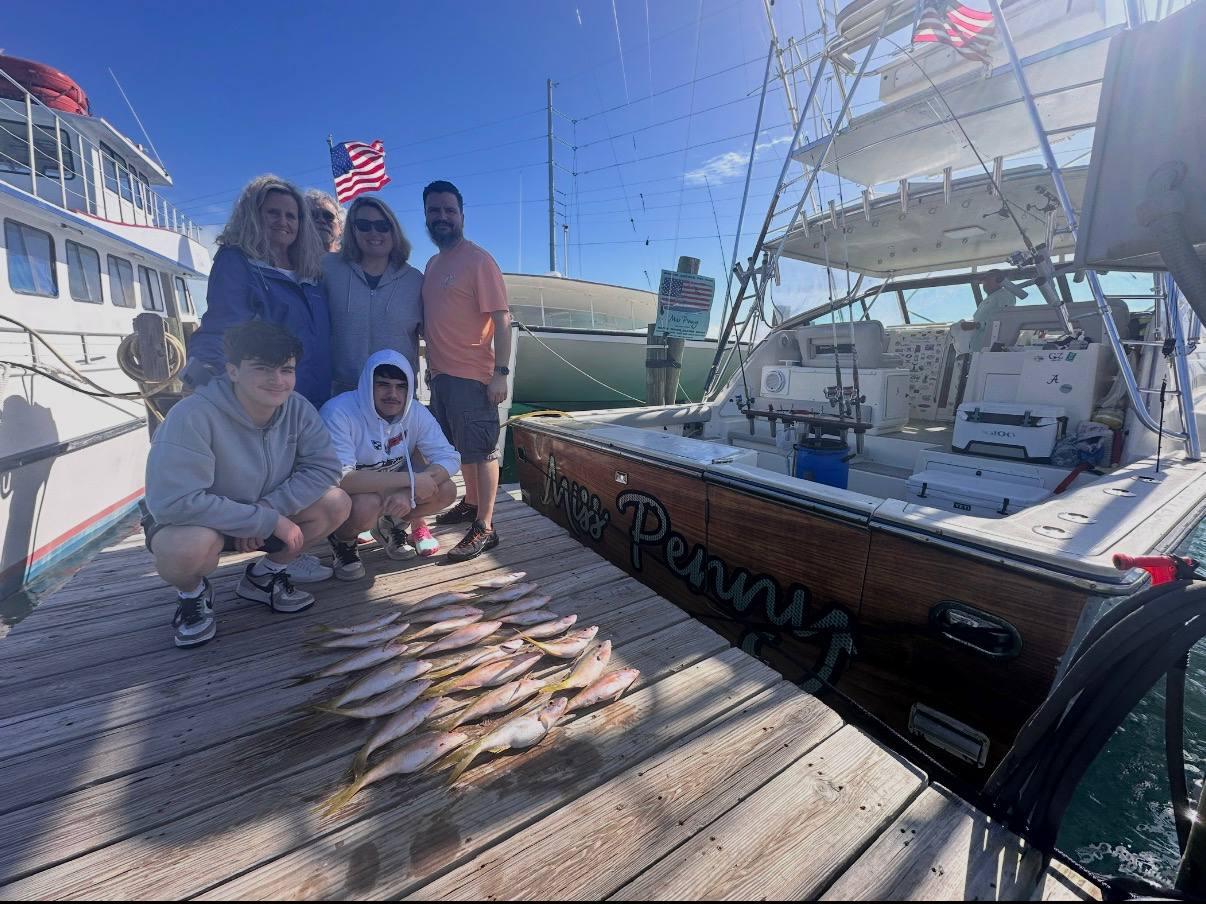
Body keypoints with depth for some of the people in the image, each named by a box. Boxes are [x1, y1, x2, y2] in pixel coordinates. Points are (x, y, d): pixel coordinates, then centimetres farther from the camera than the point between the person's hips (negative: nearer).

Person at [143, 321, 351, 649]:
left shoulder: (298, 408, -17)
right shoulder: (193, 416, -31)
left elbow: (324, 466, -16)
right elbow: (174, 501, -35)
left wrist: (266, 508, -28)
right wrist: (269, 521, -32)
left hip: (266, 516, 5)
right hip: (189, 522, -4)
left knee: (336, 503, -16)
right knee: (190, 546, -38)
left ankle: (264, 576, 8)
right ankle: (193, 594, 2)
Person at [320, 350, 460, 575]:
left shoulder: (415, 412, -14)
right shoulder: (339, 412, -28)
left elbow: (449, 458, -17)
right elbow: (339, 478, -37)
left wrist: (409, 493, -33)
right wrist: (412, 480, -38)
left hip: (390, 490, 5)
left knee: (446, 491, -16)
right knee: (367, 505, -37)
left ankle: (390, 525, 12)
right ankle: (343, 540, 0)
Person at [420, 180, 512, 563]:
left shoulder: (478, 261, -8)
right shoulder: (432, 265, 17)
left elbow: (501, 319, -14)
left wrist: (500, 372, -21)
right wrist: (432, 364, 16)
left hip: (472, 376, -8)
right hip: (440, 373, 8)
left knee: (481, 451, -3)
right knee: (461, 448, 19)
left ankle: (484, 528, 5)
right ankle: (471, 503, 36)